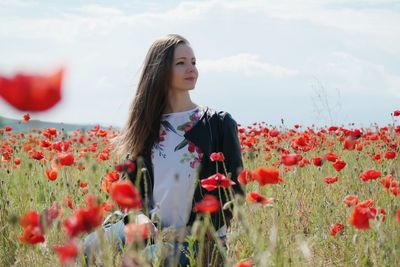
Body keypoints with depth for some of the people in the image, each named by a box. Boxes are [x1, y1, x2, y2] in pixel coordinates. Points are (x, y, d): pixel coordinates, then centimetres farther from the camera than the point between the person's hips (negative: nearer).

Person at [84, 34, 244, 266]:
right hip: (153, 233, 4)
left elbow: (233, 189, -1)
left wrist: (190, 231, -13)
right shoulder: (144, 126, 11)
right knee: (93, 246, -26)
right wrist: (139, 217, -9)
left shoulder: (219, 124, 1)